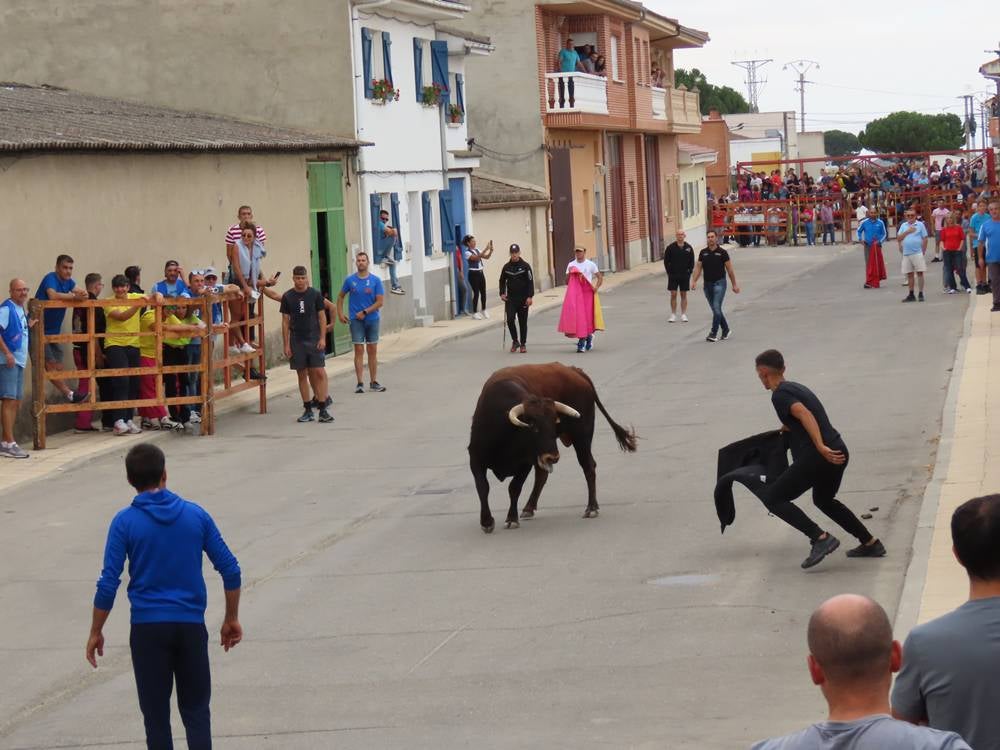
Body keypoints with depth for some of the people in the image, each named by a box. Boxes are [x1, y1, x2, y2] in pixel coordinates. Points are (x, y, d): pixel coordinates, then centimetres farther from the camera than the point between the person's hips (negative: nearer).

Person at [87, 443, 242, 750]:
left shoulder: (125, 522, -6)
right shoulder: (196, 515, 2)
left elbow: (108, 583, -8)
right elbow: (230, 570, 3)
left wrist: (95, 632, 3)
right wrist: (231, 619, 14)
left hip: (147, 628, -2)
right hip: (191, 625, 2)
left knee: (155, 713, 8)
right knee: (196, 710, 10)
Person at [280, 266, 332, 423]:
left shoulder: (315, 295, 0)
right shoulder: (287, 297, 3)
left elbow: (322, 317, 3)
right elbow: (285, 321, 5)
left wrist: (322, 338, -7)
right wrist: (286, 344, 1)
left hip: (314, 339, -1)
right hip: (296, 341, 1)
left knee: (319, 373, -8)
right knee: (302, 375, 5)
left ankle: (323, 410, -5)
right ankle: (308, 410, 12)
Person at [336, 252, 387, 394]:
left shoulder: (376, 280, -1)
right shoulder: (350, 280, 1)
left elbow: (380, 302, -5)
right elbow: (340, 297, 15)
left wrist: (365, 312, -12)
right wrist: (340, 314, 5)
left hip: (372, 319, 1)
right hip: (356, 320, -1)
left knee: (372, 350, 6)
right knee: (359, 350, -4)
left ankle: (374, 382, 13)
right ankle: (360, 383, -3)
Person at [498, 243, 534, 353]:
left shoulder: (525, 266, -3)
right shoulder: (506, 267, 5)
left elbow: (530, 282, -4)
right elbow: (502, 281, 14)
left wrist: (530, 296, -11)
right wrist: (502, 293, 0)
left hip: (523, 299, -2)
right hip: (510, 299, 2)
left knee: (523, 322, 4)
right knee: (510, 319, -13)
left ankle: (523, 344, 15)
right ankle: (515, 341, 4)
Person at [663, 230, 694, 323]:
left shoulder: (689, 248, 2)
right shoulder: (670, 247, -3)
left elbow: (692, 262, 8)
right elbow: (666, 261, 2)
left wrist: (689, 272, -1)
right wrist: (669, 272, -3)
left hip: (685, 275, 1)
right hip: (673, 275, -1)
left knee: (684, 295, 7)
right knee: (673, 294, -1)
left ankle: (683, 315, 12)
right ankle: (673, 315, 6)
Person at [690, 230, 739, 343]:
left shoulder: (722, 252, -4)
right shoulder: (703, 253, 7)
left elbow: (730, 269, 0)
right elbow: (698, 267, 6)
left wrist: (734, 284, 1)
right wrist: (694, 281, -8)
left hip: (719, 283, -5)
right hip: (708, 284, 5)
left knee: (716, 308, -15)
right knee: (715, 310, 11)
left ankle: (713, 334, -14)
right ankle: (726, 330, 26)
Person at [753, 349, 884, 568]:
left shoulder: (779, 395, -6)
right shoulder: (797, 387, 22)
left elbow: (805, 415, -23)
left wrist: (820, 447, -30)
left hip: (819, 455, -9)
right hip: (838, 451, 9)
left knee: (774, 499, -2)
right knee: (823, 500, 32)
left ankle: (821, 538, -12)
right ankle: (870, 544, 32)